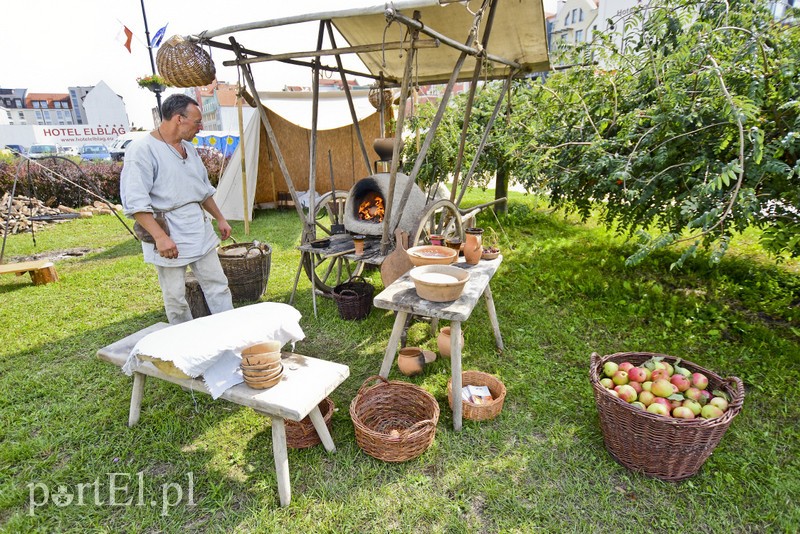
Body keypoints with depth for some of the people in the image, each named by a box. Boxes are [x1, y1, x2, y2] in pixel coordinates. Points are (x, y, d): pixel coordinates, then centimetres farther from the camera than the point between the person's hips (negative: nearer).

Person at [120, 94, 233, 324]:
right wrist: (160, 237, -26)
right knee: (175, 297, 4)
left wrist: (219, 218, 23)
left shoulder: (188, 148, 12)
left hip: (200, 230, 8)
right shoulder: (142, 150, -13)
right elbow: (135, 202, -20)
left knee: (218, 286, 9)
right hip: (169, 238, -7)